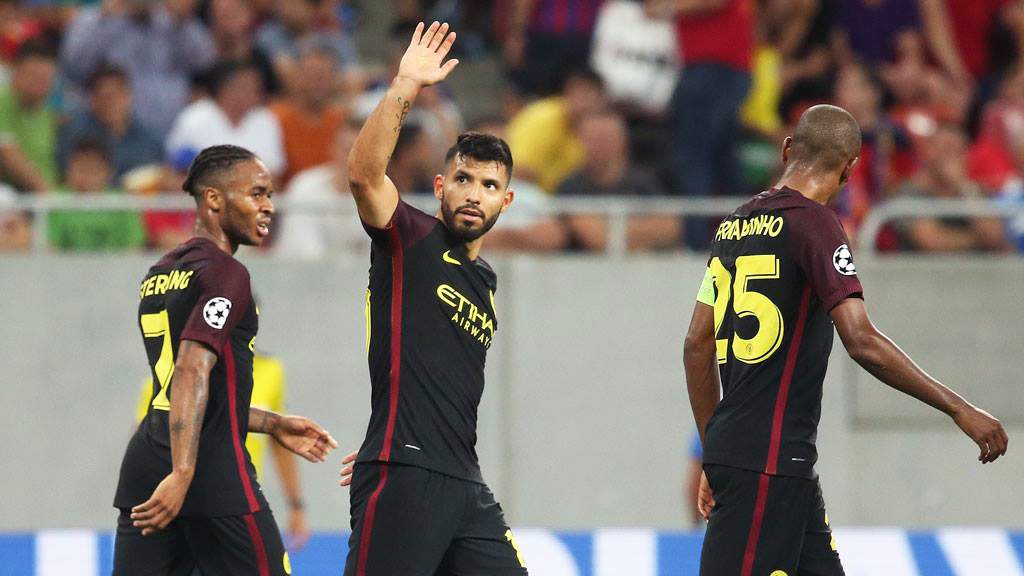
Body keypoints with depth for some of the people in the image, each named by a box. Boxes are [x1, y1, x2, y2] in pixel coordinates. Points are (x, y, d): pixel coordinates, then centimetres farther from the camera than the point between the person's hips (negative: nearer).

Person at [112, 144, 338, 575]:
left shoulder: (158, 276, 20)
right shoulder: (225, 273, -8)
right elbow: (192, 371, -21)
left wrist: (273, 425, 33)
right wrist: (182, 475, -29)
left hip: (143, 460, 8)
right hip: (212, 468, -8)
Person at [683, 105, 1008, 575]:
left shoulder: (736, 223, 14)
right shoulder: (813, 222, -11)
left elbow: (698, 346, 18)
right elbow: (862, 342, -20)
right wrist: (958, 409, -15)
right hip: (768, 461, -9)